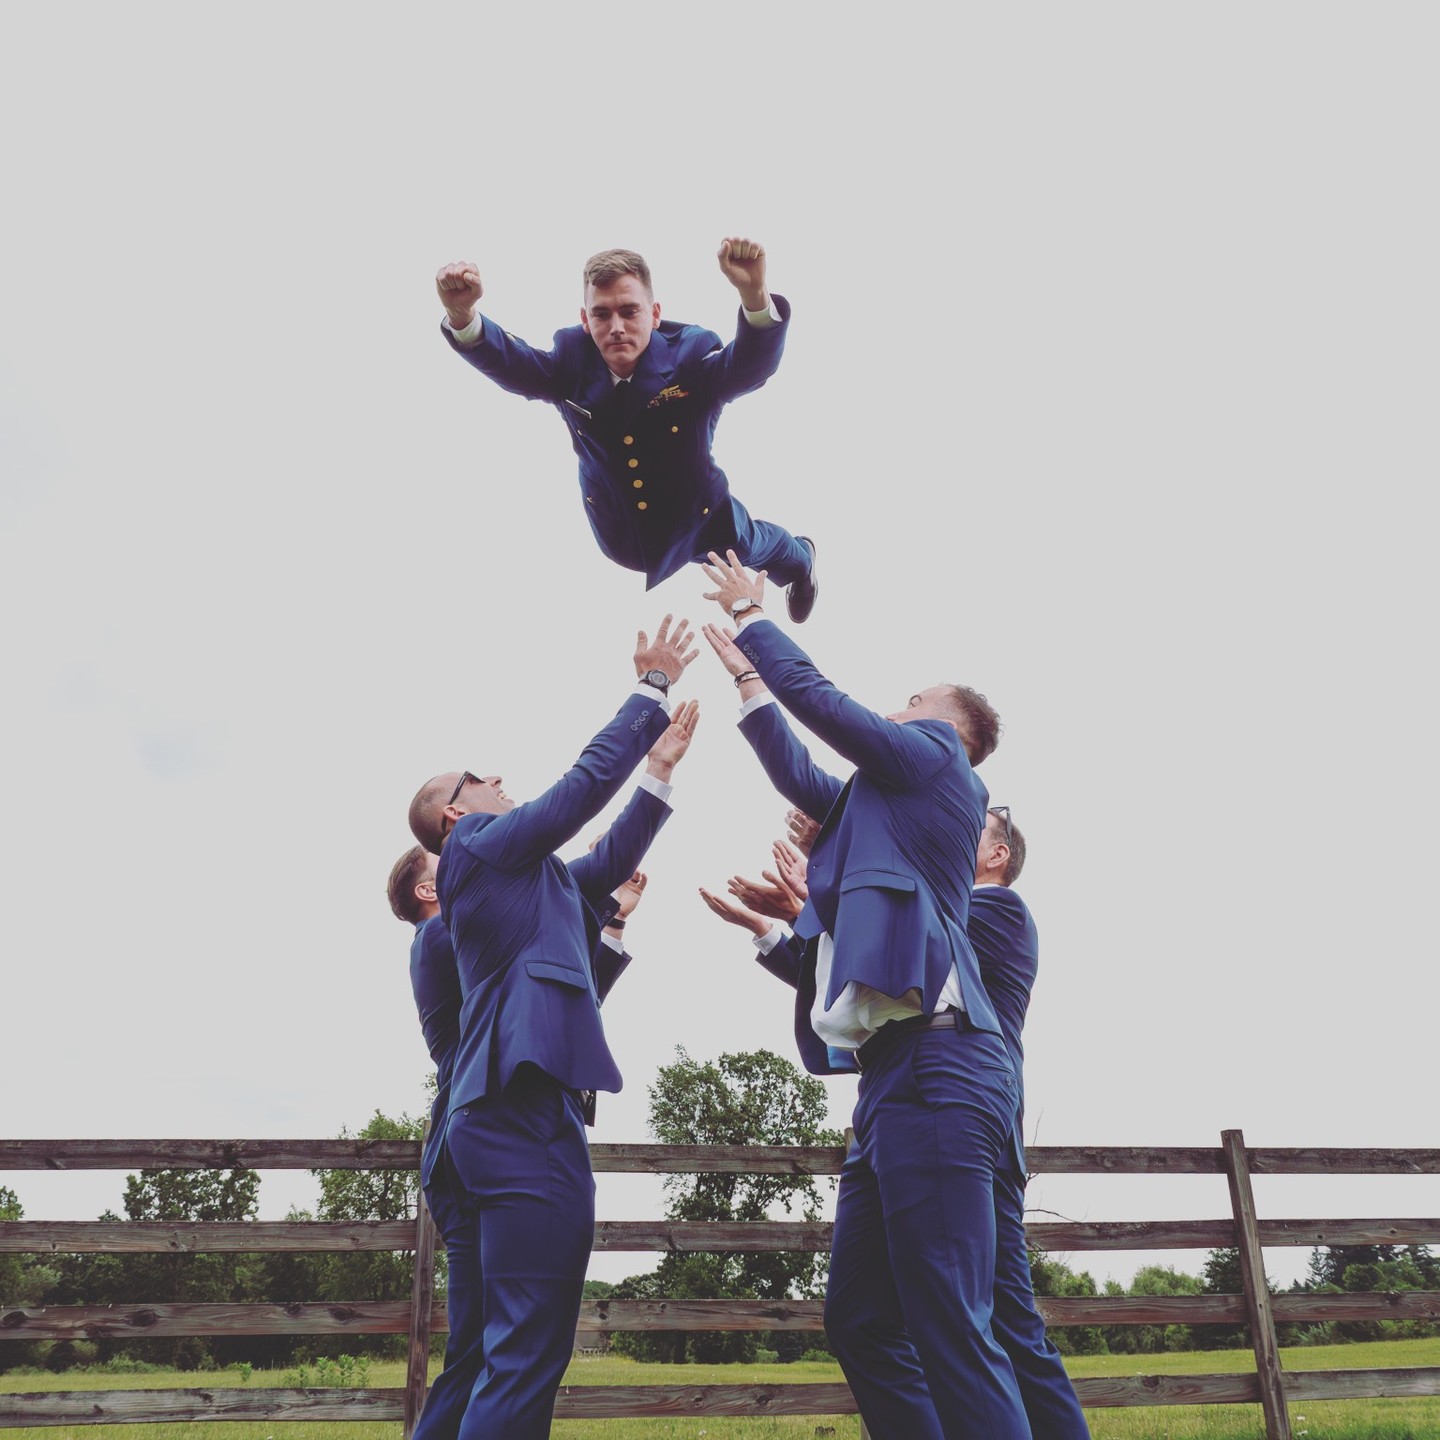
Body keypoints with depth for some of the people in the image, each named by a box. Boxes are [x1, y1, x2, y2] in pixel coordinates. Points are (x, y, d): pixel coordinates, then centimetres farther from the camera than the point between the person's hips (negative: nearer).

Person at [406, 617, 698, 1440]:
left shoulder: (523, 874, 26)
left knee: (522, 1350, 12)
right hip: (525, 1111, -10)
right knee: (528, 1350, -11)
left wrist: (662, 764, 31)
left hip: (516, 1108, 10)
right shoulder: (483, 846, 0)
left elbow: (612, 861, 31)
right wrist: (653, 686, 6)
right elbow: (588, 780, -3)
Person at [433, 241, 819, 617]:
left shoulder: (690, 355, -31)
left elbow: (751, 365, -48)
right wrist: (461, 313, -57)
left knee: (748, 547, 32)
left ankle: (801, 561, 69)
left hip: (700, 518, 0)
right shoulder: (571, 361, -23)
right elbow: (508, 361, -35)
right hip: (617, 533, 1)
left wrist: (753, 294, -69)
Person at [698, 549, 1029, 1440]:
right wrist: (745, 672, 41)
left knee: (951, 1334, -12)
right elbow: (802, 778, 34)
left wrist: (750, 610, 19)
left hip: (934, 1067, -10)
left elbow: (816, 695, 3)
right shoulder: (894, 798, 28)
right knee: (859, 1324, 10)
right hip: (901, 1074, 10)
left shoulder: (936, 756, 5)